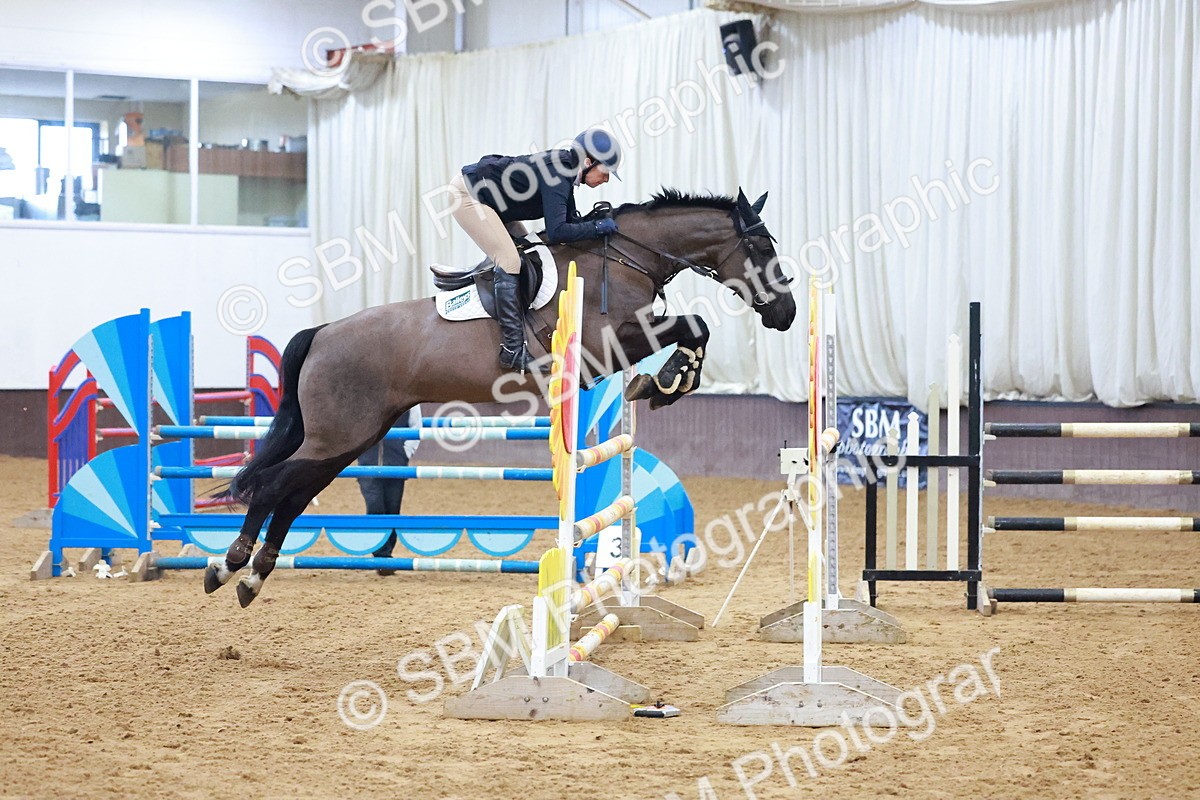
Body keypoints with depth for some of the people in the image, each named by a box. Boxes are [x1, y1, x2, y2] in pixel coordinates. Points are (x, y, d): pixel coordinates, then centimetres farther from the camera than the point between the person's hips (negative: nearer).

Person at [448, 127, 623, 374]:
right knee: (509, 259, -17)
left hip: (485, 196, 11)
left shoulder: (564, 170, 3)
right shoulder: (556, 175, -26)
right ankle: (513, 351, -20)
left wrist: (600, 221, -4)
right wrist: (597, 227, -23)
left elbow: (571, 221, 10)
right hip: (466, 194, -11)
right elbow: (556, 233, -32)